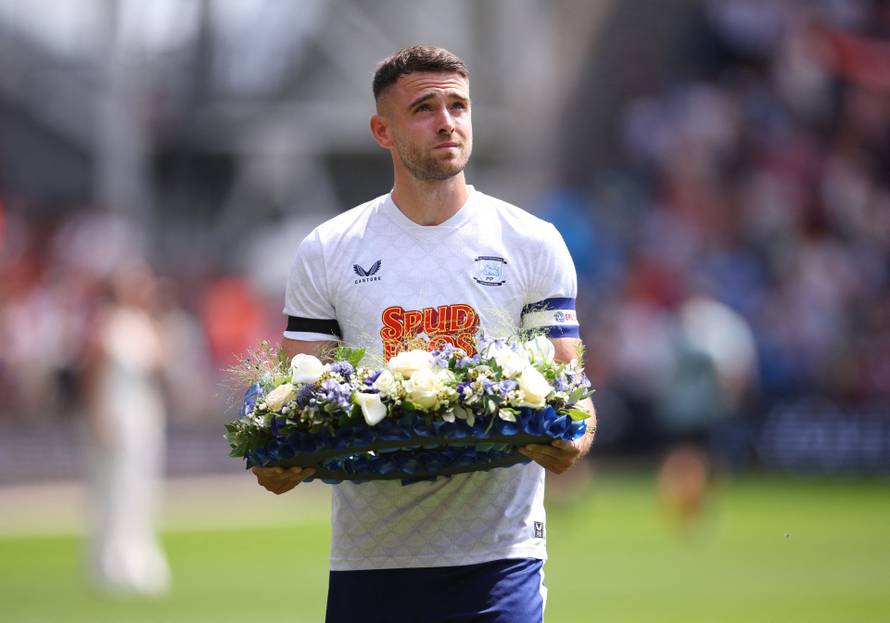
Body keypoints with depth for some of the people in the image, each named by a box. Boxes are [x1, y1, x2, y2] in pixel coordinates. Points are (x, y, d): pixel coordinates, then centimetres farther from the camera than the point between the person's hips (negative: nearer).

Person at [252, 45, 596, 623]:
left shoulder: (534, 245, 6)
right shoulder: (325, 254, 8)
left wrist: (570, 443, -19)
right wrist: (278, 461, -15)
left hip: (497, 555, -1)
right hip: (368, 556, 1)